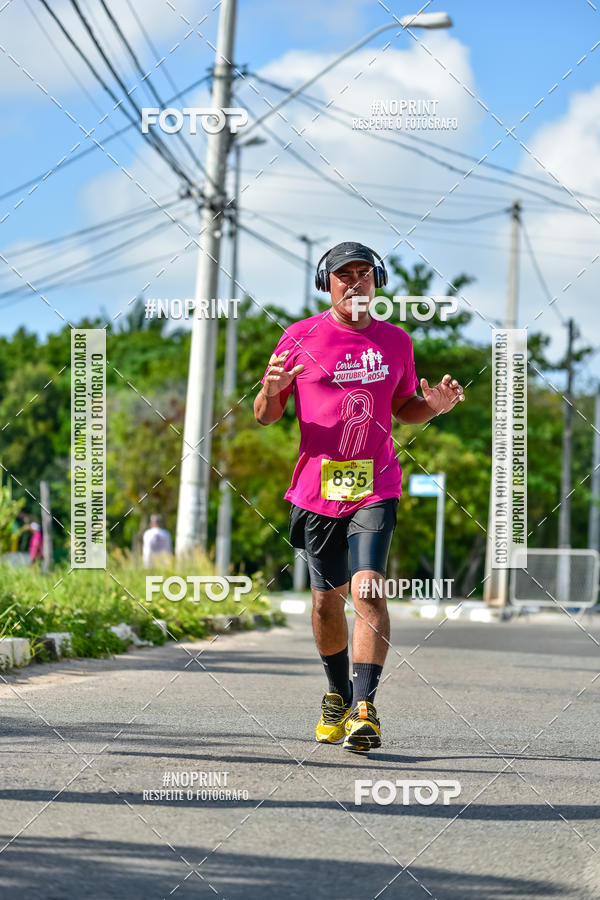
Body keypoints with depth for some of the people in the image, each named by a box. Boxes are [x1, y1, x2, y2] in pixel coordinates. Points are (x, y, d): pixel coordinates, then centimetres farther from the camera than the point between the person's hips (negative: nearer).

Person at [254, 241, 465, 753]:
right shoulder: (301, 337, 2)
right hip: (318, 489, 0)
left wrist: (437, 405, 0)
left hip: (376, 488, 0)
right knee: (326, 599, 8)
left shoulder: (395, 342, 9)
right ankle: (338, 695, 31)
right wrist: (270, 391, -18)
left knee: (368, 590, -17)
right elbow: (265, 416, 5)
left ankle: (365, 710, -20)